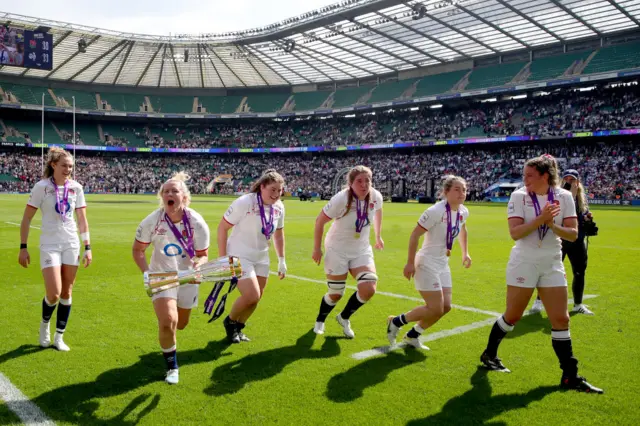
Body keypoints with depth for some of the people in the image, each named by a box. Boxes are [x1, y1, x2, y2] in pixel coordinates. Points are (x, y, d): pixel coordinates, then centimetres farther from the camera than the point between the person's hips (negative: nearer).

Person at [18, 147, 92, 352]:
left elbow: (82, 220, 6)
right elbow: (26, 219, -3)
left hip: (71, 245, 3)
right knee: (54, 294, -10)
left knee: (66, 293, 6)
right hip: (49, 245, -3)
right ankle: (45, 323, 23)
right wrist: (23, 247, -6)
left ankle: (59, 337, 20)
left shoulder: (76, 187, 1)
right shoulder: (41, 187, -8)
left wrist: (87, 247, 1)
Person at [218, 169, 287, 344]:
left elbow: (279, 233, 13)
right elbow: (222, 227, -16)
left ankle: (238, 328, 33)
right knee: (252, 296, -16)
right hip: (239, 256, -6)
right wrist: (222, 259, -16)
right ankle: (230, 322, 14)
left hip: (261, 258, 7)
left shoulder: (279, 207, -3)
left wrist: (281, 260, 13)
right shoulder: (244, 202, -22)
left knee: (256, 298, 9)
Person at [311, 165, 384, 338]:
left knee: (369, 289, -12)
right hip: (338, 250, -4)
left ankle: (344, 317, 17)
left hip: (362, 250, 4)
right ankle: (320, 321, 36)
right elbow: (320, 221, -16)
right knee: (336, 294, 4)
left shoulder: (376, 196, -13)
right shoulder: (341, 199, -26)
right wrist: (317, 248, -11)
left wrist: (378, 236, 19)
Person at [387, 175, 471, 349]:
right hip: (427, 263, -8)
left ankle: (412, 336, 23)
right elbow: (415, 235, -20)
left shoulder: (463, 212, 1)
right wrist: (410, 263, -20)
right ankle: (395, 322, 13)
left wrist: (465, 253, 23)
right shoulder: (436, 211, -23)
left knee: (445, 307, 6)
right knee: (435, 309, -9)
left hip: (443, 264, 8)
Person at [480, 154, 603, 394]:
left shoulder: (564, 197, -3)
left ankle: (570, 376, 12)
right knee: (512, 316, 6)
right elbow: (515, 233, -17)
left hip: (552, 265, 3)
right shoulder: (519, 196, -9)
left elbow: (573, 234, -6)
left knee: (561, 319, 2)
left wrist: (552, 225, -23)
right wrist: (541, 218, -27)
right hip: (523, 264, -2)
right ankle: (489, 354, 28)